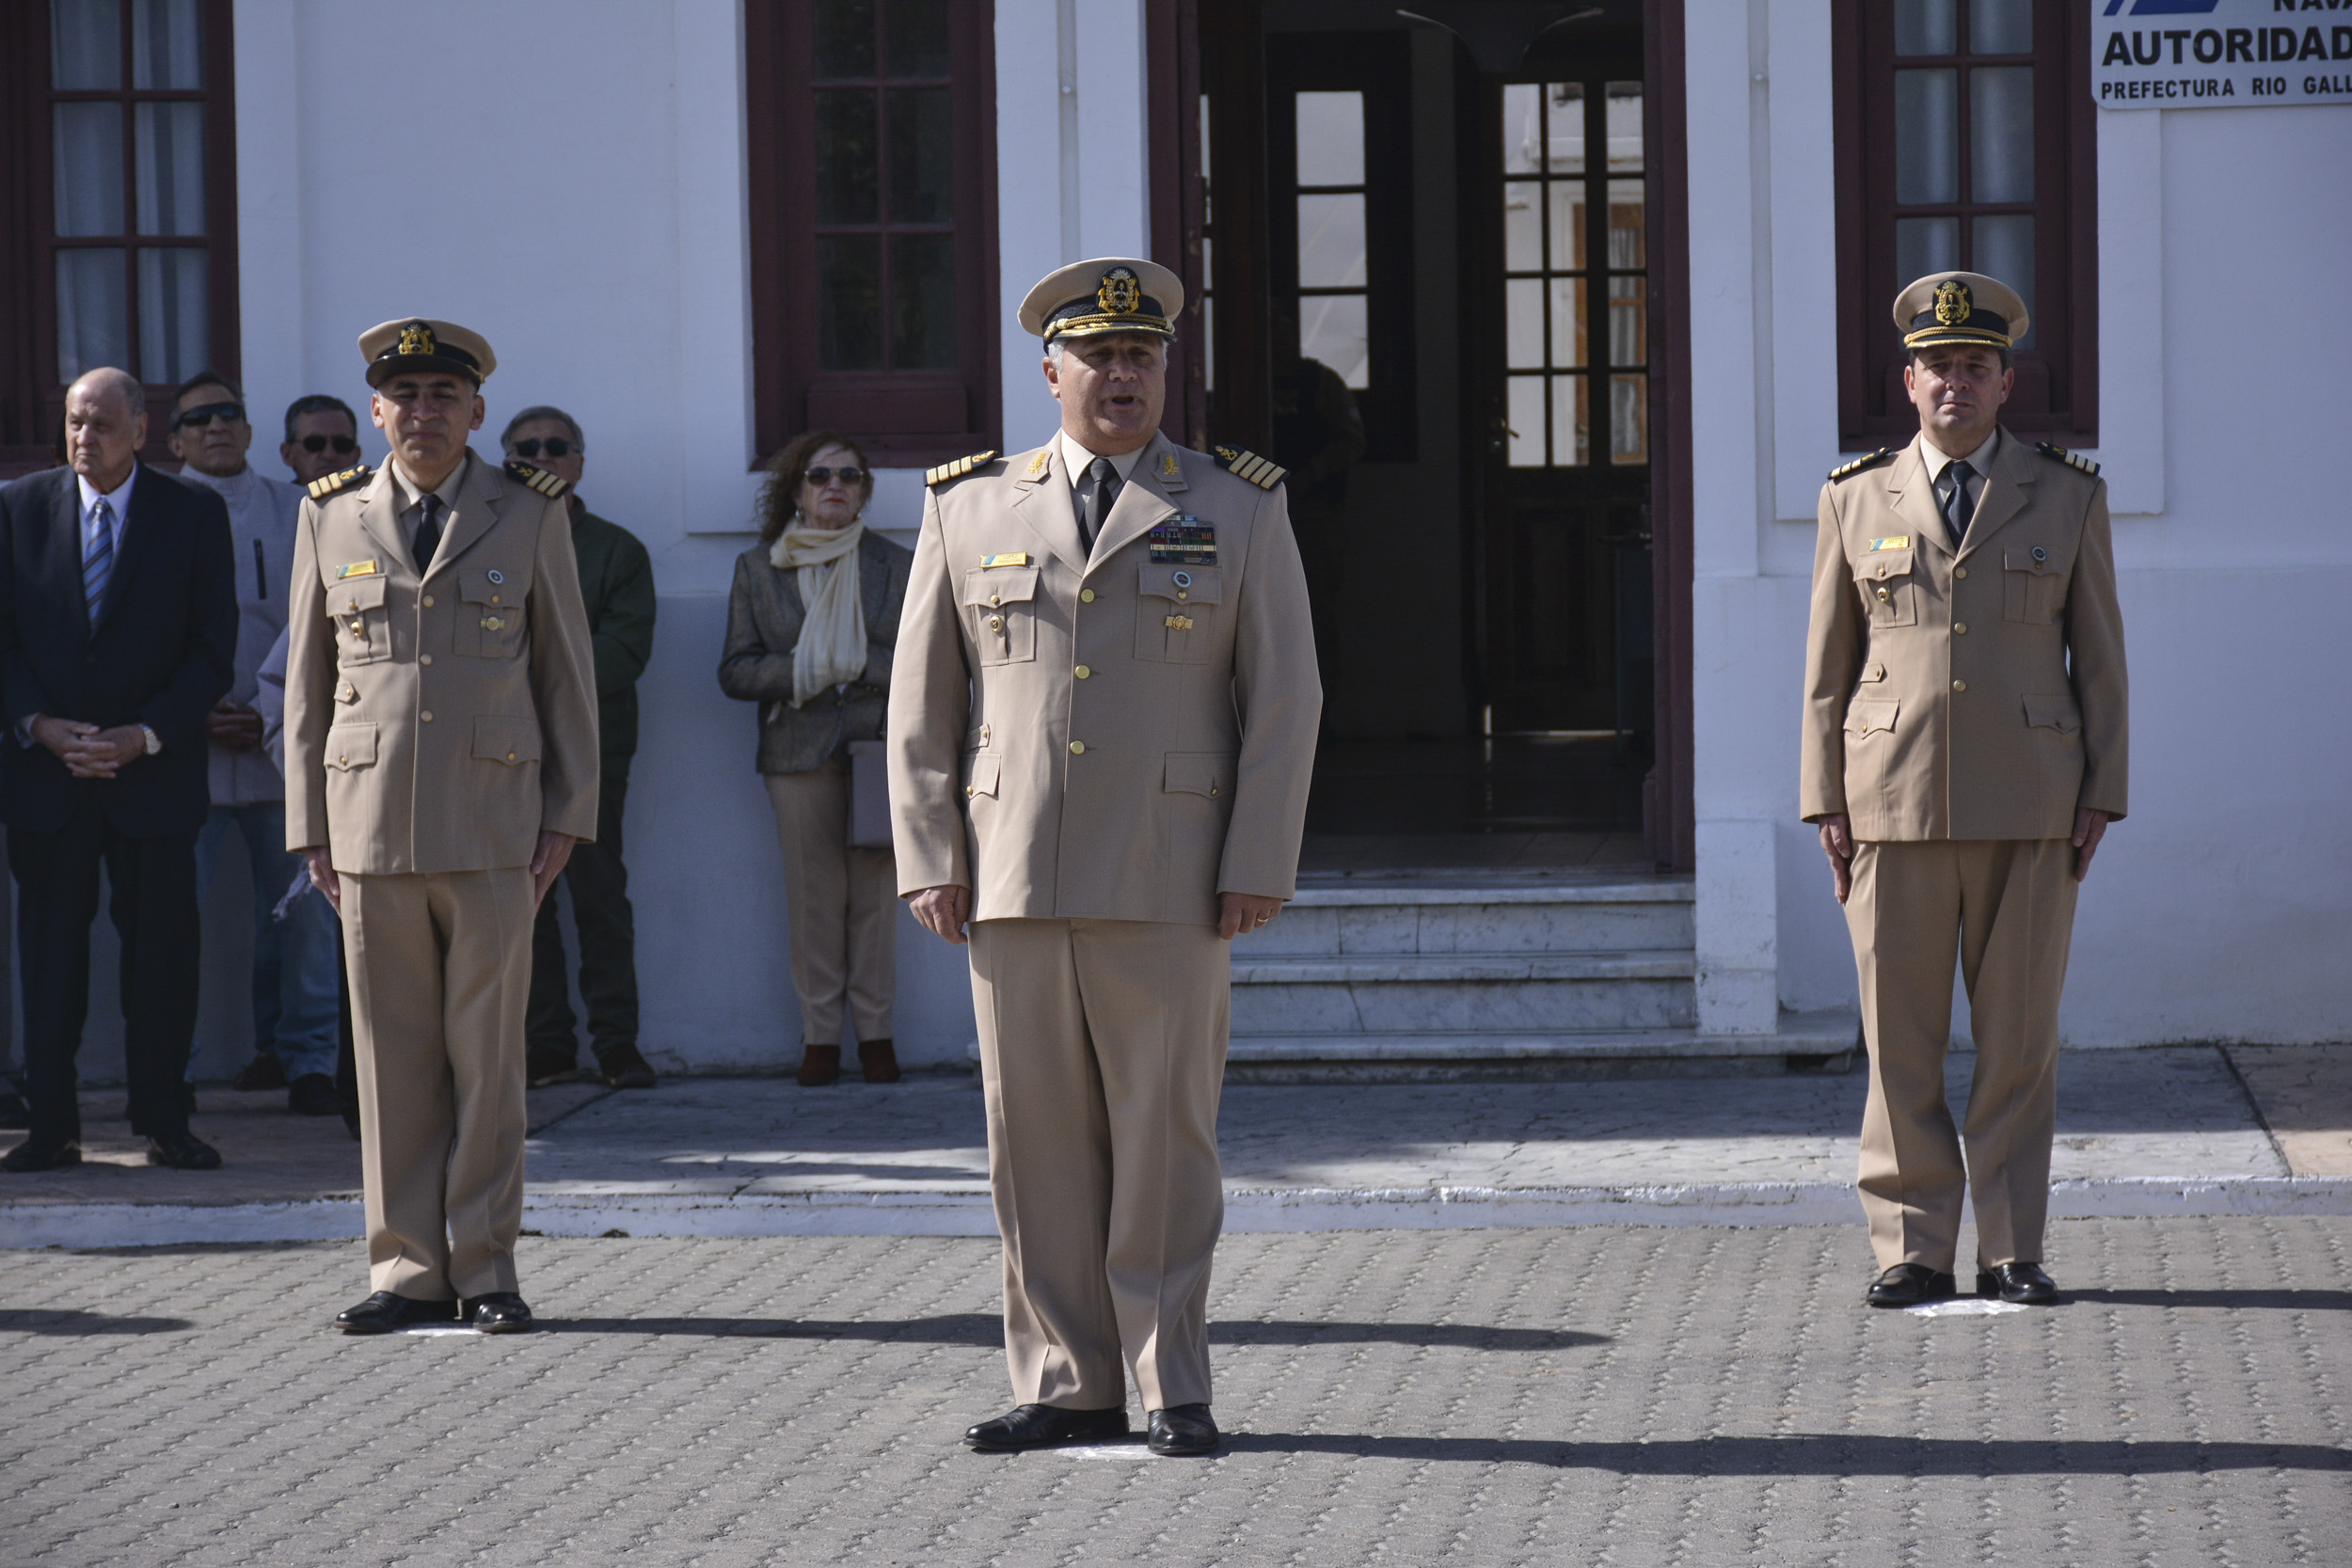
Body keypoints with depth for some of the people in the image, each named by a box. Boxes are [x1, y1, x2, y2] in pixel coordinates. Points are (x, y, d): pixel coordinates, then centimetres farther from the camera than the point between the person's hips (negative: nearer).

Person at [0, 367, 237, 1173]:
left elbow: (214, 648, 0)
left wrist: (146, 734, -11)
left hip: (154, 768, -1)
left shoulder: (193, 515, 1)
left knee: (162, 947, 1)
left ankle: (164, 1124, 10)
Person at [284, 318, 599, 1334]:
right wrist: (309, 828, 8)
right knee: (393, 1056, 3)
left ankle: (485, 1268, 7)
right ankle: (409, 1270, 9)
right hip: (370, 824, 1)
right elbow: (307, 682, 13)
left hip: (493, 826, -1)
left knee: (488, 1052, 0)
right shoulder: (332, 519, 10)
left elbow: (567, 675, 8)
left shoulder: (530, 516, 6)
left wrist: (567, 818, 2)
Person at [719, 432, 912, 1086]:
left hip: (881, 750, 0)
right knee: (813, 897, -2)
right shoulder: (757, 568, 11)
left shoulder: (899, 565, 10)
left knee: (875, 896, -2)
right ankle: (820, 1035, 4)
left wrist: (860, 665, -10)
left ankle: (875, 1031, 4)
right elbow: (735, 671, 6)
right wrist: (800, 671, -11)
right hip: (799, 755, 0)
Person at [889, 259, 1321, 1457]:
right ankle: (1069, 1386, 10)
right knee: (1038, 1136, 3)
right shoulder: (972, 511, 10)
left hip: (1168, 883, -2)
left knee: (1165, 1133, -1)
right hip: (1015, 884, 2)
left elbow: (1284, 698, 1)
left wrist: (1259, 867, -7)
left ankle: (1172, 1387, 6)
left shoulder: (1237, 510, 5)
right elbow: (923, 700, 10)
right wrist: (930, 857, 1)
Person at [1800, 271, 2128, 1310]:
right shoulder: (1856, 499, 8)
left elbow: (2098, 657, 7)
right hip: (1895, 806, 0)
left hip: (2029, 810, 0)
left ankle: (2010, 1251, 8)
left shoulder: (2067, 497, 7)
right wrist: (1826, 802, 3)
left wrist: (2101, 796, 1)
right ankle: (1911, 1250, 7)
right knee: (1899, 1039, 0)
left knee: (2020, 1034, 1)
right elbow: (1828, 664, 9)